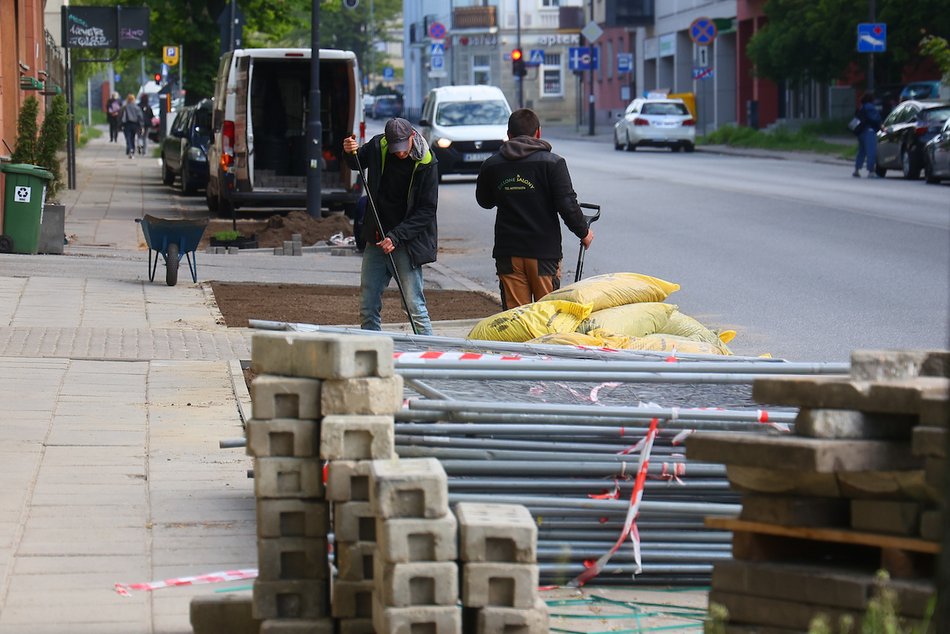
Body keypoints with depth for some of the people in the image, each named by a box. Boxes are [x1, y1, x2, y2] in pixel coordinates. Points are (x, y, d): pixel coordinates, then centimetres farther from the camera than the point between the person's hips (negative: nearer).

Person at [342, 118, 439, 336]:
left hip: (408, 242, -5)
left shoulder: (427, 163, -13)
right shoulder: (377, 147, -2)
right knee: (367, 307, 9)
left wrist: (396, 237, -20)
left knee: (414, 306, -9)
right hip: (376, 239, 5)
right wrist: (350, 153, -3)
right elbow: (358, 163, 21)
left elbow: (427, 209, -13)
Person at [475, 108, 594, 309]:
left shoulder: (491, 166, 4)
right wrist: (584, 232, 4)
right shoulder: (552, 162, -6)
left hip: (507, 254, 2)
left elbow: (484, 201, 20)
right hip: (544, 251, -2)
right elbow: (567, 205, -11)